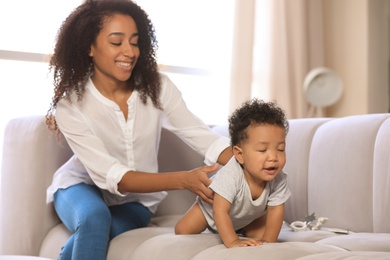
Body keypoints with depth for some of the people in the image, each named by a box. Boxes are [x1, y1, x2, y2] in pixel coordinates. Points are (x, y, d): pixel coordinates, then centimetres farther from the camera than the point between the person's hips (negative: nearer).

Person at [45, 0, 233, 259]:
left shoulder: (157, 86, -13)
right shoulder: (70, 105, -22)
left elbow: (200, 133, -20)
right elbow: (110, 176, -29)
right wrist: (184, 179, -43)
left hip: (136, 198, 1)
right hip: (83, 187, -1)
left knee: (91, 235, -29)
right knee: (94, 218, -35)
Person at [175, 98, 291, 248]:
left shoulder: (278, 179, -33)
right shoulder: (230, 175, -47)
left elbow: (276, 210, -23)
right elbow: (220, 211, -44)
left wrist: (267, 240, -31)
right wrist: (232, 242, -47)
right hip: (212, 206, -4)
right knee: (182, 230, -11)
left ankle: (240, 230, 24)